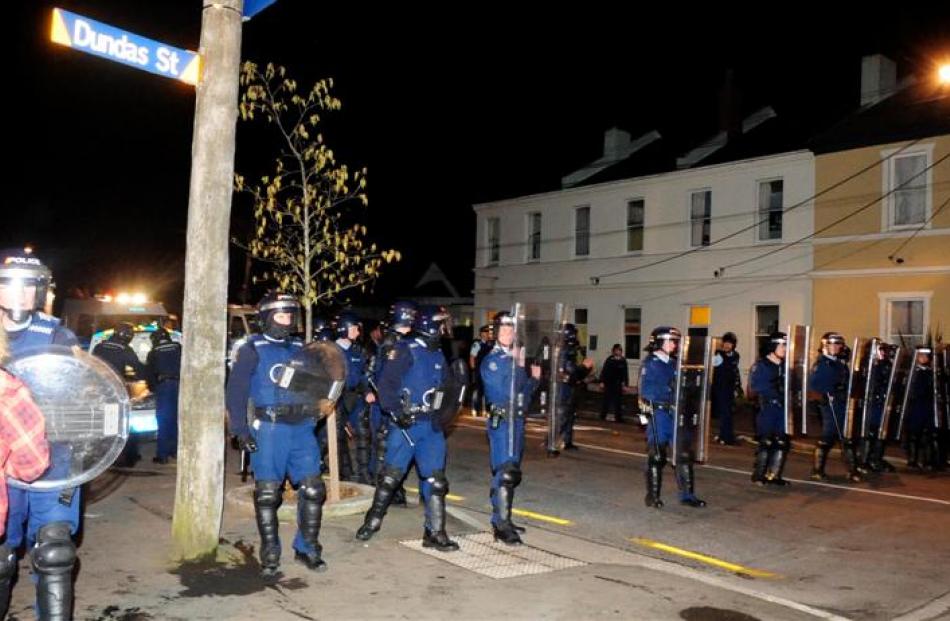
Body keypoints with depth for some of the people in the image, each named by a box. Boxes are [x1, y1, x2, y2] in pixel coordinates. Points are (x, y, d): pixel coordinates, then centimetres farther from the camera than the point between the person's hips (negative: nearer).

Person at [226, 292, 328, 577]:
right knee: (268, 494, 1)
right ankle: (270, 556, 14)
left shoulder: (300, 348, 14)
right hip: (269, 428, -4)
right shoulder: (253, 349, 0)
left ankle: (307, 548, 16)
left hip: (302, 428, 4)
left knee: (313, 489, 0)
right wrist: (240, 430, -12)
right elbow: (236, 391, -5)